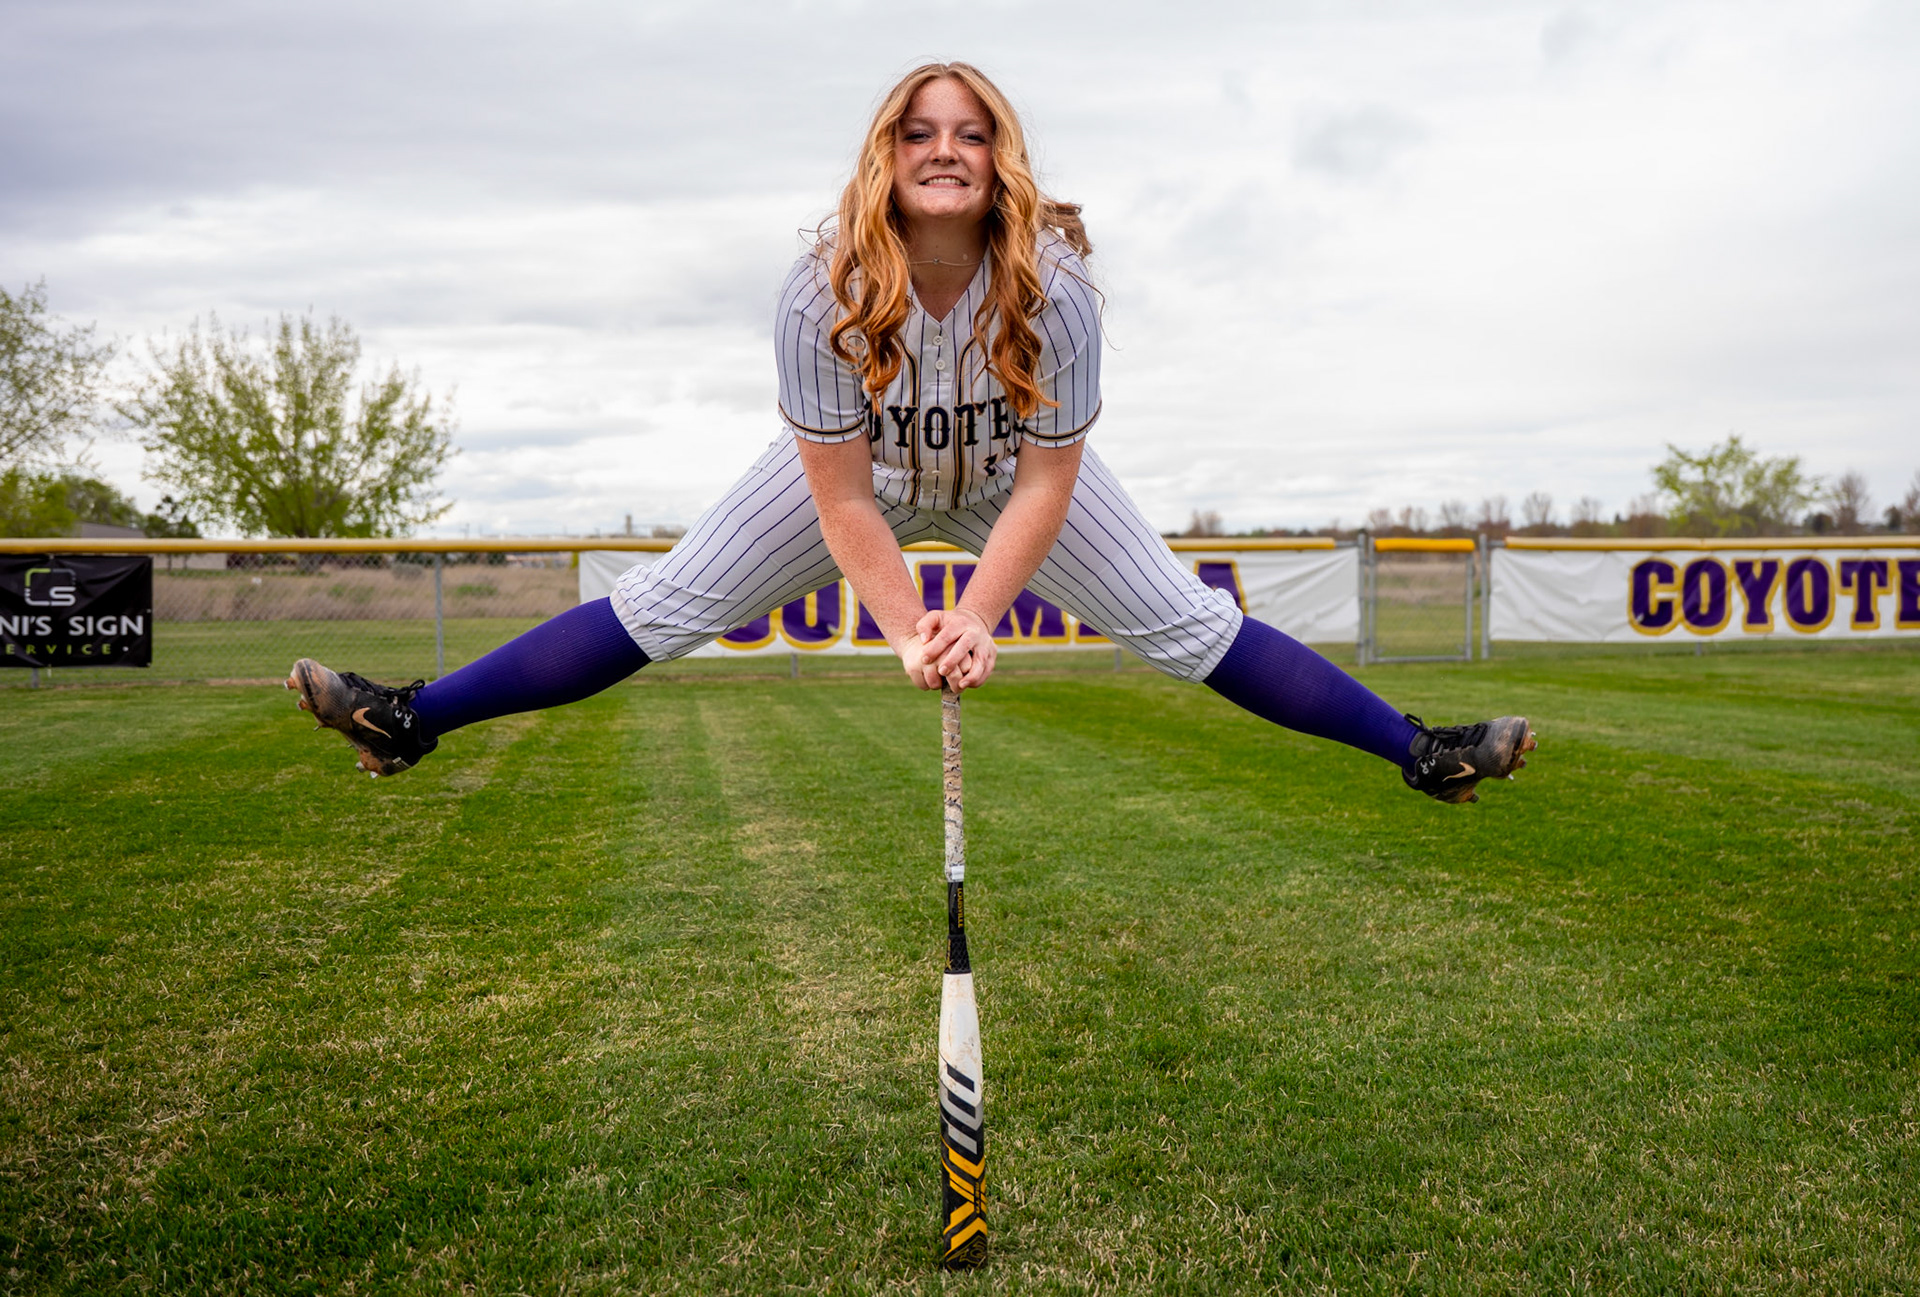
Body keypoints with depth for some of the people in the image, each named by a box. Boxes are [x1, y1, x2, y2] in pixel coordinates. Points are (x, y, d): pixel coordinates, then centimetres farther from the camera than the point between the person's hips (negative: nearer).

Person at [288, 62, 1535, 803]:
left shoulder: (1055, 289, -30)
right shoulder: (823, 295, -31)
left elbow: (1049, 479, -23)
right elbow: (841, 491, -25)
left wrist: (978, 619, -30)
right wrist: (906, 630, -30)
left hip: (1016, 480, 0)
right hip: (860, 473, 0)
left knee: (1188, 625, -5)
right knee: (664, 605, -6)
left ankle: (1416, 749, 6)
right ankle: (414, 719, 2)